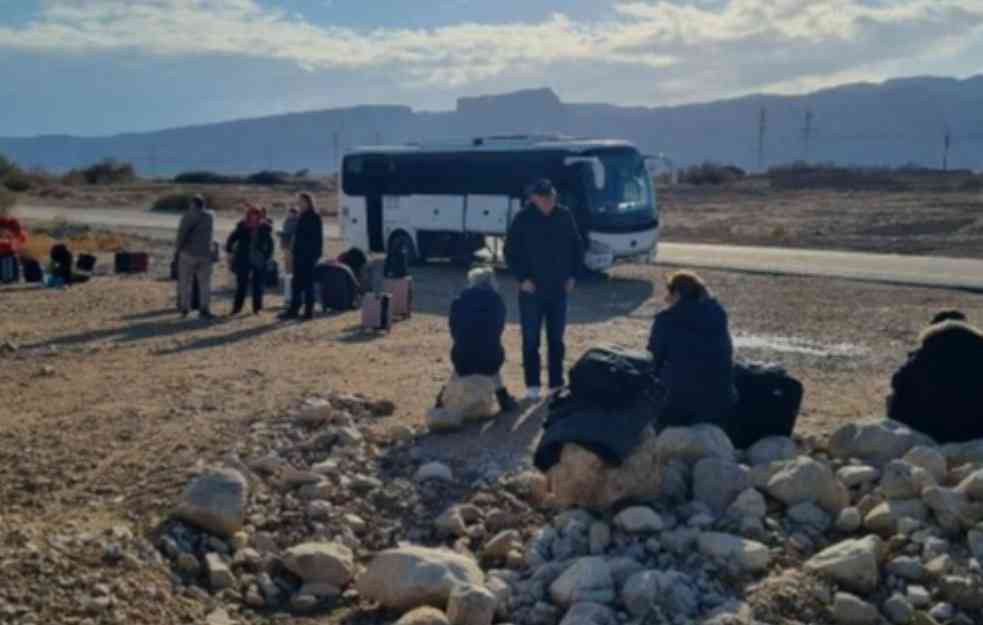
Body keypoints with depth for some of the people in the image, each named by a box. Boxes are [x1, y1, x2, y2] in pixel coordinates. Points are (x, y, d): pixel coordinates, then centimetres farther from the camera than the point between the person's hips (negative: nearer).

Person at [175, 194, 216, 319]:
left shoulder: (189, 215, -8)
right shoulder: (210, 215, 7)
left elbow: (183, 231, -17)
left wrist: (178, 246, -5)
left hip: (189, 253, -3)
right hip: (205, 254, 3)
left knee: (185, 282, 9)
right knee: (205, 283, 6)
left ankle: (185, 308, 11)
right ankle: (204, 310, -2)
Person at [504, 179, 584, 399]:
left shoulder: (565, 216, -2)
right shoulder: (523, 219, -9)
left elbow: (577, 247, 8)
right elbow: (510, 251, -4)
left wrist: (572, 275, 1)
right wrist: (522, 278, -10)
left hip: (559, 289, 2)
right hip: (531, 290, -2)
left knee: (556, 339, 10)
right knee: (531, 340, 3)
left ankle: (557, 384, 20)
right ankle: (532, 385, 12)